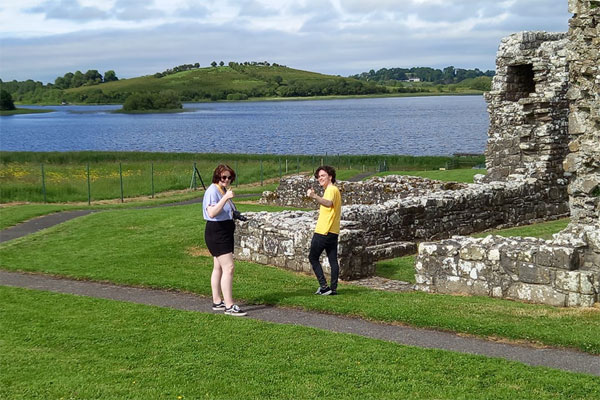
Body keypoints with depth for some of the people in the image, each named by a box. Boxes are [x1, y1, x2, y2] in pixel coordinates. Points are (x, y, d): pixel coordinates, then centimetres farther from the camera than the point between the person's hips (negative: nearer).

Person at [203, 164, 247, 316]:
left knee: (219, 268, 13)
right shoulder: (212, 191, -15)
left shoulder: (224, 190, 14)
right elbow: (211, 213, -29)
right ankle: (229, 306, -14)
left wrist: (234, 214, 12)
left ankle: (217, 301, 19)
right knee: (228, 267, -14)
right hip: (216, 232, -10)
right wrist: (225, 198, -33)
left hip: (225, 232, 10)